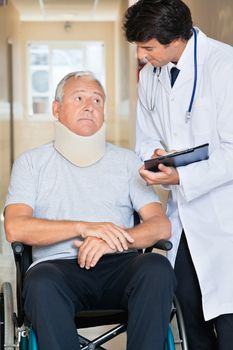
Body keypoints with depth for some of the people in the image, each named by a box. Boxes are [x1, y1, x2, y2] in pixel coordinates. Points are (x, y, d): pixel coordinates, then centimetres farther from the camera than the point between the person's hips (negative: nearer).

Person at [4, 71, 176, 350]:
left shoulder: (126, 160, 18)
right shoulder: (31, 162, 14)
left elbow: (161, 225, 6)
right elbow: (15, 228, -3)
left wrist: (112, 240, -14)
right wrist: (84, 227, -14)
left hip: (119, 265, 2)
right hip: (60, 267, -1)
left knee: (157, 268, -31)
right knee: (41, 282, -35)